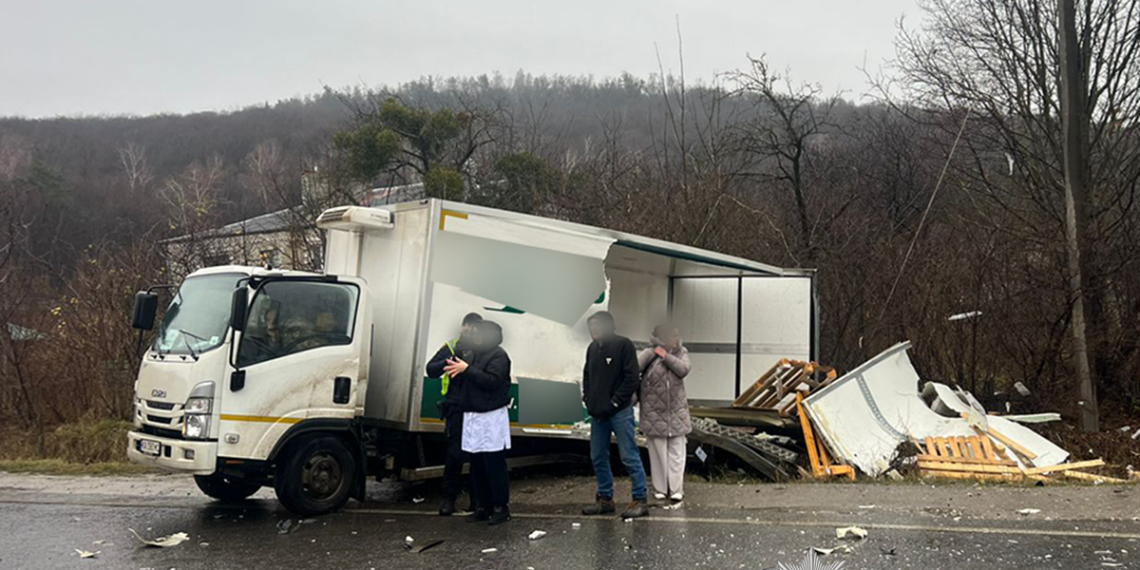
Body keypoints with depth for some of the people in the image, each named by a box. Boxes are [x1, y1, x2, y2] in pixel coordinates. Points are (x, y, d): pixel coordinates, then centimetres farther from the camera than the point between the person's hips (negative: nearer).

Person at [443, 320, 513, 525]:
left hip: (492, 417, -8)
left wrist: (467, 370, -22)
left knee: (494, 464, -6)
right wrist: (456, 372, -3)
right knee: (477, 464, 8)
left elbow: (492, 381, -21)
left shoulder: (498, 356, -6)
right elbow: (464, 384, 18)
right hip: (472, 416, 8)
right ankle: (483, 506, 15)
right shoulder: (474, 354, 18)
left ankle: (501, 507, 0)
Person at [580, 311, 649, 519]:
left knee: (629, 456, -4)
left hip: (620, 412, -7)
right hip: (597, 413, 7)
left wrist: (613, 403, -14)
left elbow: (632, 379, -13)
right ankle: (605, 499, 22)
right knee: (598, 457, 10)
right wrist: (588, 400, 6)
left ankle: (640, 500, 3)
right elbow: (587, 375, 20)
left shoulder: (623, 345, -9)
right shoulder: (593, 348, 10)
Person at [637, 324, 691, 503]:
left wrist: (666, 356, -14)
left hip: (676, 411, 3)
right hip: (654, 412, -3)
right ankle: (660, 488, 13)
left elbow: (684, 369, -12)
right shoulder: (648, 354, -9)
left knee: (676, 451, 2)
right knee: (658, 451, 3)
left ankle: (676, 489, 6)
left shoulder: (681, 352, 4)